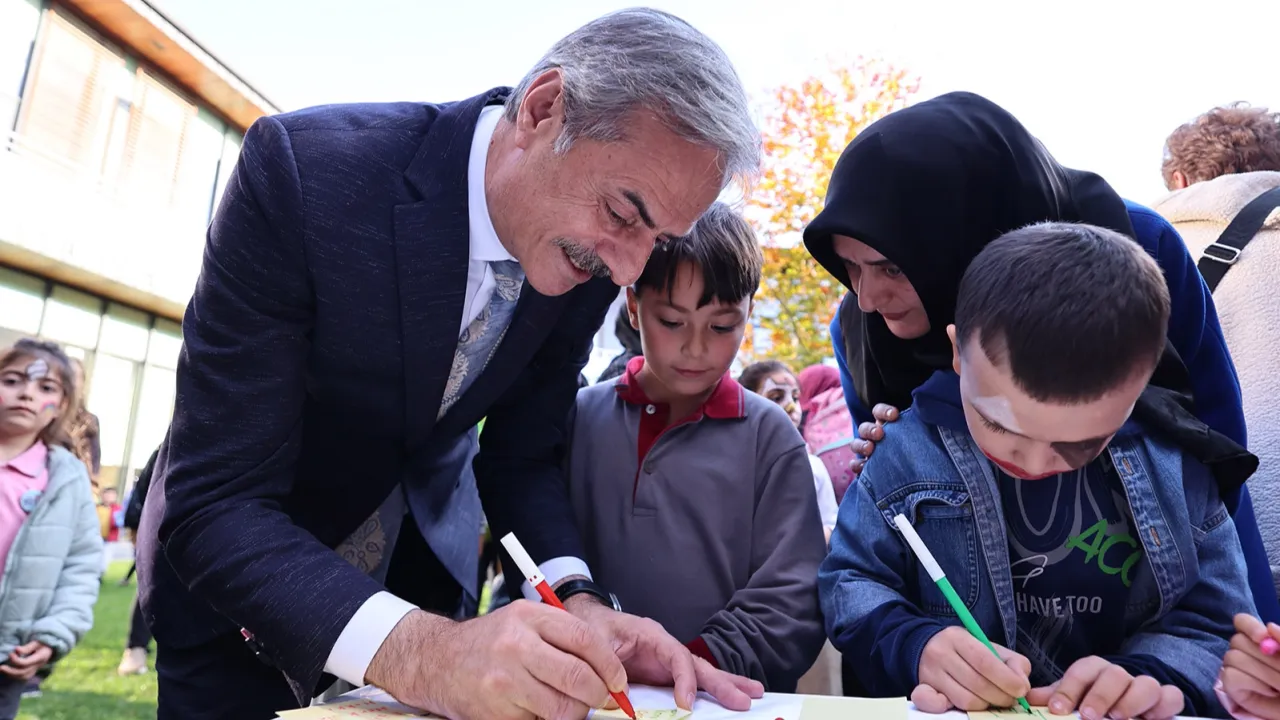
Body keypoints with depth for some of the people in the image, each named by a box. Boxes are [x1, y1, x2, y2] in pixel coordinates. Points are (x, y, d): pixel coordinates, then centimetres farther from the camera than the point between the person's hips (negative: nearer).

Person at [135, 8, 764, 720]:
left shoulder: (591, 259, -18)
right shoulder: (302, 166, -32)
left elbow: (523, 456, -8)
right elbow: (215, 504, -32)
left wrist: (579, 605, -26)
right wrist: (417, 651, -46)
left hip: (421, 569, 4)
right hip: (232, 575, -3)